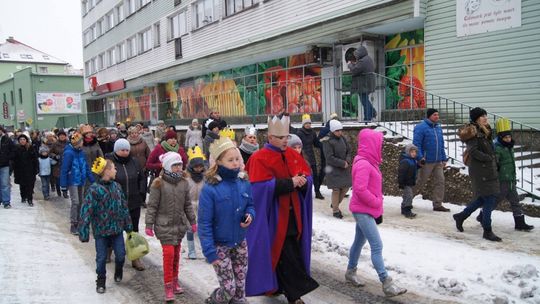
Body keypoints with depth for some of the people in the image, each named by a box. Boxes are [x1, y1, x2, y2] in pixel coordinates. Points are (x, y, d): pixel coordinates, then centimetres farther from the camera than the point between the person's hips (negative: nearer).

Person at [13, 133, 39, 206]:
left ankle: (30, 199, -4)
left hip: (29, 170, -2)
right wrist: (15, 170, 1)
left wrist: (36, 169, -5)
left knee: (30, 185, -7)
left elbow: (35, 159, -1)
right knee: (22, 185, 12)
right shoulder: (17, 149, 4)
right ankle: (23, 197, 28)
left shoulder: (31, 148, -2)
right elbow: (15, 161, 5)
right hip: (20, 170, 3)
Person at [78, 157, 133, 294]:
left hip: (117, 229, 4)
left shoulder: (117, 187, 2)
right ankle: (101, 281, 28)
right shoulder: (94, 190, -16)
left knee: (121, 254, 8)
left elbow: (124, 207, 10)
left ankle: (118, 272, 38)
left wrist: (128, 225, 13)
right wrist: (84, 233, -17)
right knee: (101, 258, 7)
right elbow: (86, 212, -16)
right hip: (100, 231, -4)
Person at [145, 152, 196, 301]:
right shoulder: (158, 184, -10)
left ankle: (175, 281, 28)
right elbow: (152, 206, -8)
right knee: (169, 253, -8)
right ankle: (168, 286, 2)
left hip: (179, 224, 5)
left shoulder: (184, 183, 4)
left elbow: (188, 205, 12)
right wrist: (149, 225, -8)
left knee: (176, 253, 12)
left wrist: (193, 221, 13)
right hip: (164, 225, -5)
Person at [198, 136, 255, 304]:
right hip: (220, 246, -4)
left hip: (240, 244, 5)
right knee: (228, 290, -2)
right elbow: (204, 223, -16)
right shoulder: (210, 188, -19)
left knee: (240, 288, 11)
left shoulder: (244, 183, -4)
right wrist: (209, 252, -17)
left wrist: (250, 215, -12)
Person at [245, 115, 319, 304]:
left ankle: (277, 285, 27)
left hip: (293, 214, 6)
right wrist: (290, 183, -21)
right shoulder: (259, 158, -9)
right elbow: (263, 186, -19)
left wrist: (303, 181, -14)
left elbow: (308, 176, 9)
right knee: (285, 255, -2)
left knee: (294, 252, 10)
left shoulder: (293, 155, 10)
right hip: (274, 216, -6)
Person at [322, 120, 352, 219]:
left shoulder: (342, 138, 4)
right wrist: (342, 163, -17)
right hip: (334, 169, -6)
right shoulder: (327, 142, -15)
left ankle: (335, 204, 33)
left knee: (346, 187, 11)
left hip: (344, 168, 7)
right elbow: (330, 158, -18)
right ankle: (335, 211, 14)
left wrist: (348, 161, -9)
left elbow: (349, 151, 11)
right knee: (336, 190, -3)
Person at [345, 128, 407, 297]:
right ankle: (387, 283, -7)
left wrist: (377, 208, 15)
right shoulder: (363, 164, -20)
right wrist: (376, 202, -15)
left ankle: (351, 272, 33)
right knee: (377, 246, -9)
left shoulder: (369, 163, 11)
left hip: (366, 210, 10)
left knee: (359, 241, 19)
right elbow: (360, 189, -27)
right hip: (363, 211, -10)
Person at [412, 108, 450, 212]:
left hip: (438, 162, 7)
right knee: (420, 182, 3)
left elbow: (441, 144, 19)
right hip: (426, 162, -7)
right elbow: (416, 144, -15)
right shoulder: (421, 128, -10)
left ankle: (437, 204, 10)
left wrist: (444, 159, 15)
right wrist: (420, 158, -22)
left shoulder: (438, 128, 14)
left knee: (440, 181, 3)